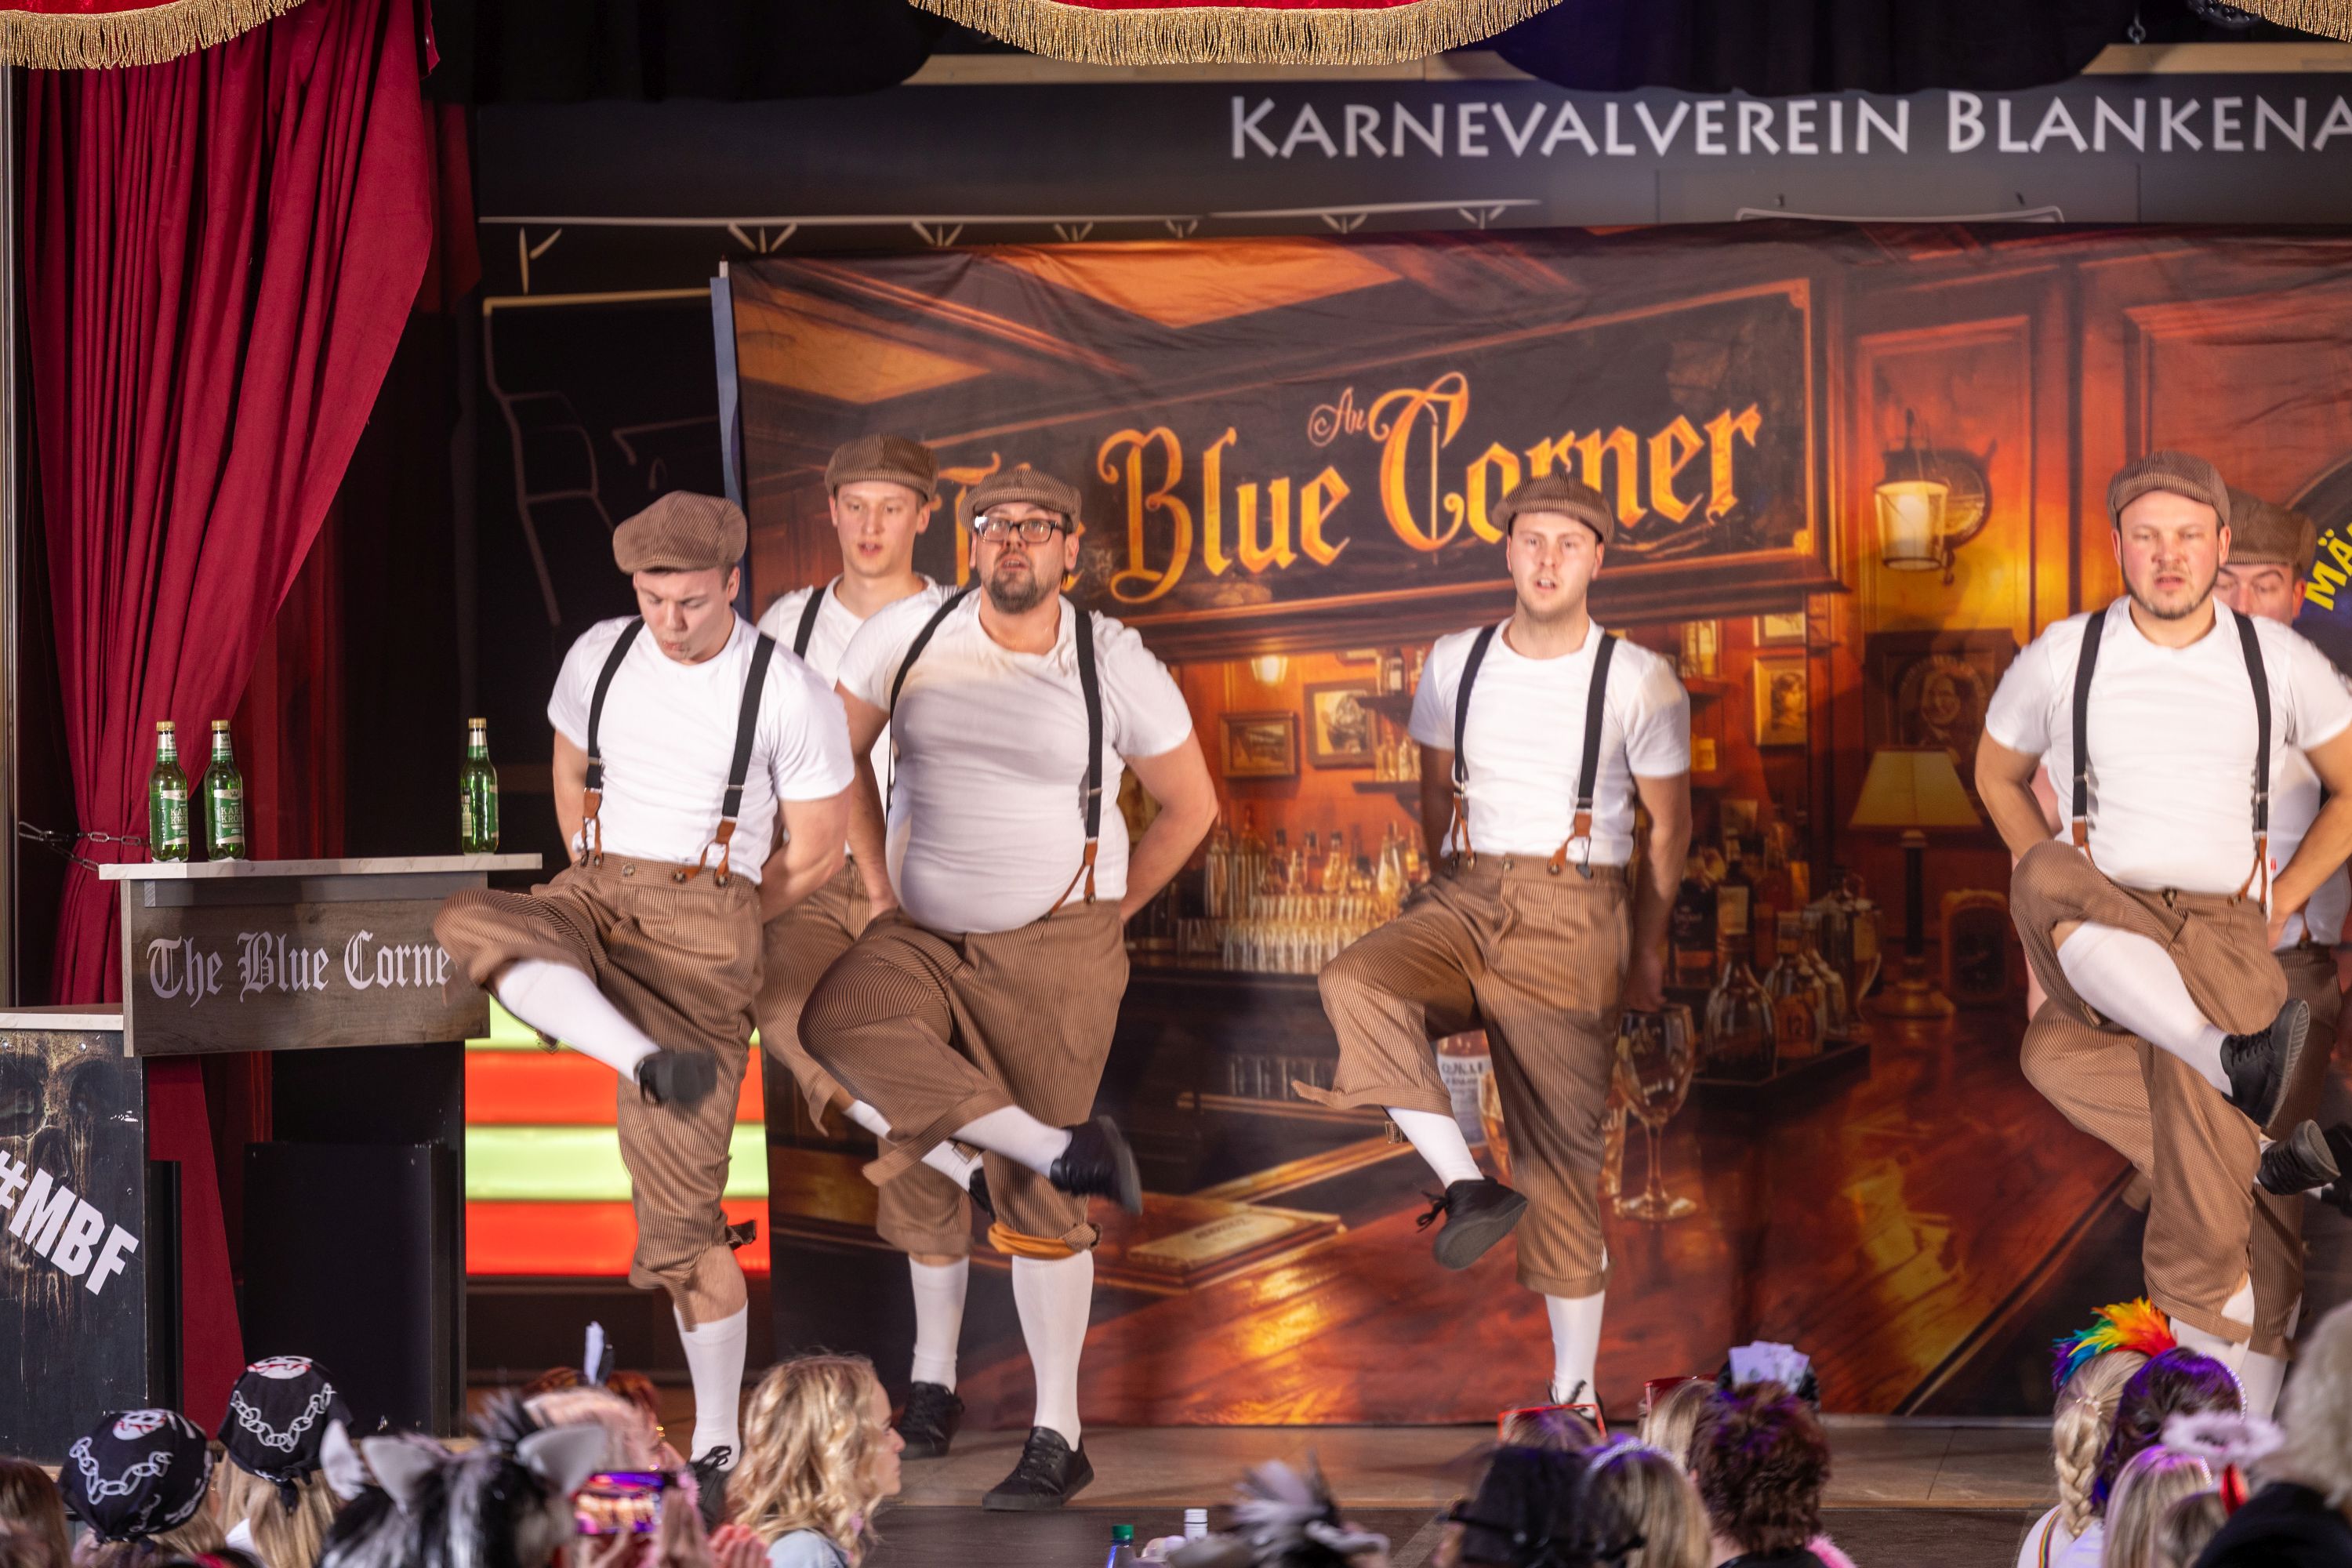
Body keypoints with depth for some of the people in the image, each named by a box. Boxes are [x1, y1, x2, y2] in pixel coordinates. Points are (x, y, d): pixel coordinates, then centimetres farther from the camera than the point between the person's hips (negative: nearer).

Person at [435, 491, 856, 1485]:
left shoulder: (791, 696, -6)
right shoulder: (599, 656, 8)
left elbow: (815, 856, 1)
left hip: (701, 927, -5)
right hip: (593, 901, 5)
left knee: (679, 1217, -8)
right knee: (473, 924, -32)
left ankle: (718, 1447, 4)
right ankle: (656, 1066, -45)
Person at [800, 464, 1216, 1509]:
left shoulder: (1115, 665, -7)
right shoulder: (908, 636, -3)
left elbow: (1190, 803, 5)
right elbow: (840, 753, 9)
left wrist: (1109, 914, 5)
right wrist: (880, 889, 4)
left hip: (1051, 951, -3)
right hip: (921, 939, 3)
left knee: (1038, 1201, -2)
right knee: (839, 1021, -30)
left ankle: (1057, 1438, 9)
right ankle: (1070, 1149, -19)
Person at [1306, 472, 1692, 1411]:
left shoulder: (1640, 683, -2)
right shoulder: (1454, 664, 7)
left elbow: (1670, 823, 8)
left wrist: (1646, 948, 13)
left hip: (1574, 919, -3)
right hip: (1463, 899, 3)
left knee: (1560, 1157, -4)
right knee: (1356, 982, -31)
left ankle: (1575, 1388, 4)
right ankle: (1466, 1184, -29)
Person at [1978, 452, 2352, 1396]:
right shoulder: (2063, 658, 5)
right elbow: (1996, 772, 21)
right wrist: (2054, 891, 9)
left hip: (2223, 926, -1)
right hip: (2095, 935, 1)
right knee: (2045, 874, -35)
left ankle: (2216, 1335, -23)